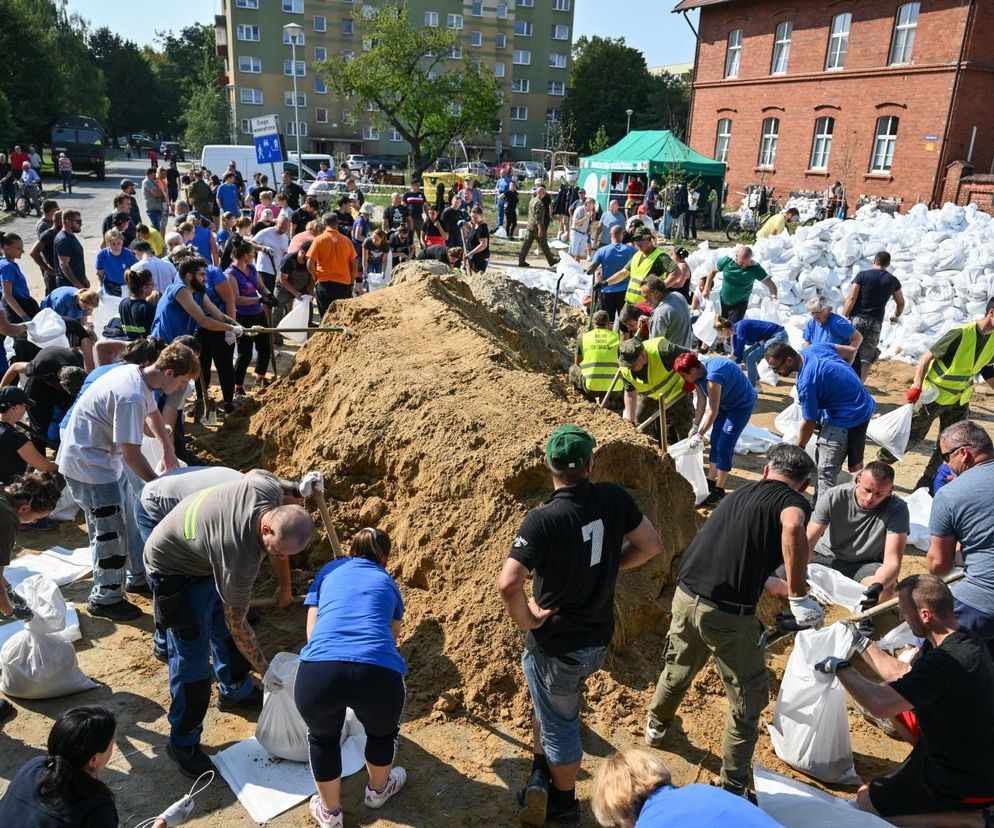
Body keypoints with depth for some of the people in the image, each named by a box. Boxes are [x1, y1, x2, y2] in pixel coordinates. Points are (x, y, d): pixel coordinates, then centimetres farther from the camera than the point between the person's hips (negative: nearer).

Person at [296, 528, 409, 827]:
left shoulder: (329, 571, 29)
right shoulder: (388, 584, 30)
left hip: (318, 672, 0)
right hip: (379, 673, 0)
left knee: (322, 737, 33)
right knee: (382, 732, 35)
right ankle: (378, 790, 58)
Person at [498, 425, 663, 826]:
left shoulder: (542, 519, -27)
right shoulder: (615, 498, -12)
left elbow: (507, 584, -34)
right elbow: (651, 545, 0)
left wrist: (527, 620, -16)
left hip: (556, 646, -5)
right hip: (598, 639, 5)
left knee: (559, 725, 18)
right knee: (550, 704, 30)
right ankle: (542, 776, 34)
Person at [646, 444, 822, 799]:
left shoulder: (741, 492, 18)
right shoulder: (794, 501, -3)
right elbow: (792, 527, -30)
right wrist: (799, 597, -23)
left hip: (686, 597, 7)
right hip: (728, 614, -7)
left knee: (677, 670, 32)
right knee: (748, 701, 16)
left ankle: (656, 726, 58)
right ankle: (733, 789, 27)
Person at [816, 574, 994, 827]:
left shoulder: (946, 663, -34)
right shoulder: (963, 639, -2)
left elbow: (879, 705, -36)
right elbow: (903, 674, 11)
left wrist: (840, 667, -22)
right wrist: (860, 642, 12)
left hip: (968, 783, -9)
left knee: (866, 802, 1)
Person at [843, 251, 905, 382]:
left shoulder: (862, 275, -2)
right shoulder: (893, 280, 8)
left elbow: (851, 298, -9)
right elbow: (901, 303, 21)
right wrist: (896, 316, 40)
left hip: (857, 318, -1)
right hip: (875, 322, 1)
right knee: (867, 357, 4)